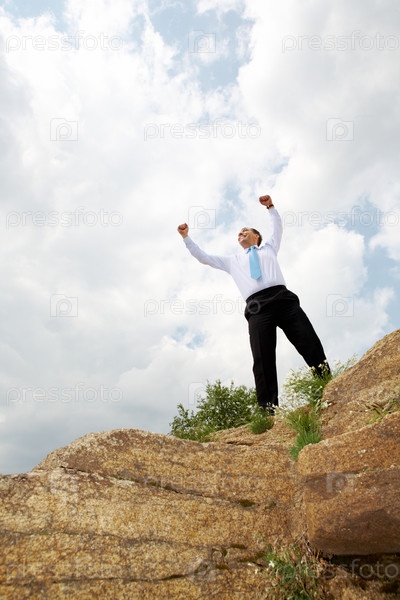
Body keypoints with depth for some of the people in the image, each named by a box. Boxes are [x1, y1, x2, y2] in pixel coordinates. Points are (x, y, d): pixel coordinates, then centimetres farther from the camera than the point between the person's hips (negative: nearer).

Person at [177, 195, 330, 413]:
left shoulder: (269, 248, 33)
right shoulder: (233, 260, 32)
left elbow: (277, 227, 25)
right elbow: (203, 257, 31)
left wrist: (270, 206, 13)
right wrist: (186, 237, 26)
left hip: (283, 298, 1)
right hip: (257, 307, 0)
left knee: (310, 343, -12)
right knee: (262, 358, -13)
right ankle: (269, 409, -18)